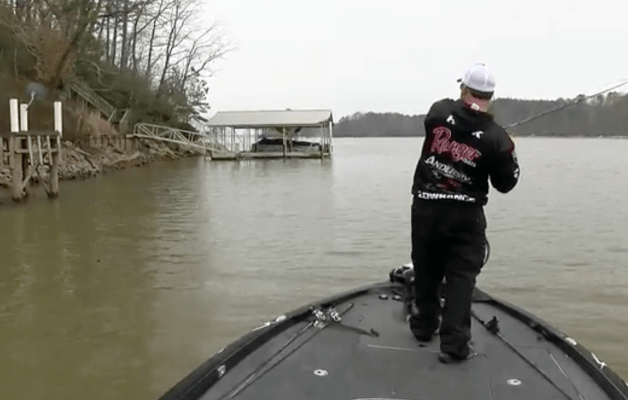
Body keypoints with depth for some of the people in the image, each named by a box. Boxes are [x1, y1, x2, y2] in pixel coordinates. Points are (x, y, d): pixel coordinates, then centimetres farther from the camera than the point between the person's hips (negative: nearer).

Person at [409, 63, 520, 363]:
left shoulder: (439, 111, -7)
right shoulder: (497, 138, -12)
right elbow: (506, 184, -1)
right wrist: (508, 154, 14)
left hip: (426, 207, 3)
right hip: (465, 215, -2)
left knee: (426, 269, 17)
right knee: (462, 275, 3)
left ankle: (425, 325, 33)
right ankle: (455, 344, -1)